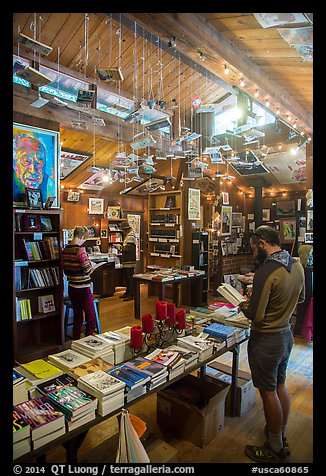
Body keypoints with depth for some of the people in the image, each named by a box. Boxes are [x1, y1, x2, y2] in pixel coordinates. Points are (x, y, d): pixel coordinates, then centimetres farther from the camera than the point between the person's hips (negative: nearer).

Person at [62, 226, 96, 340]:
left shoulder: (65, 249, 4)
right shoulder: (80, 249, -18)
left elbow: (65, 270, 10)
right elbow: (87, 269, -20)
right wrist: (92, 267, 0)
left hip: (71, 288, 8)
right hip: (83, 288, -7)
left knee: (77, 317, 19)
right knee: (91, 318, 6)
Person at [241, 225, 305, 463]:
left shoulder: (266, 271, -28)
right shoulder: (297, 265, -2)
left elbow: (255, 316, -25)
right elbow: (301, 297, 15)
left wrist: (243, 306, -6)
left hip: (266, 341, -8)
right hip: (287, 334, 8)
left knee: (269, 393, 9)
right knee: (281, 386, 23)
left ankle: (275, 450, 28)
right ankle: (282, 436, 42)